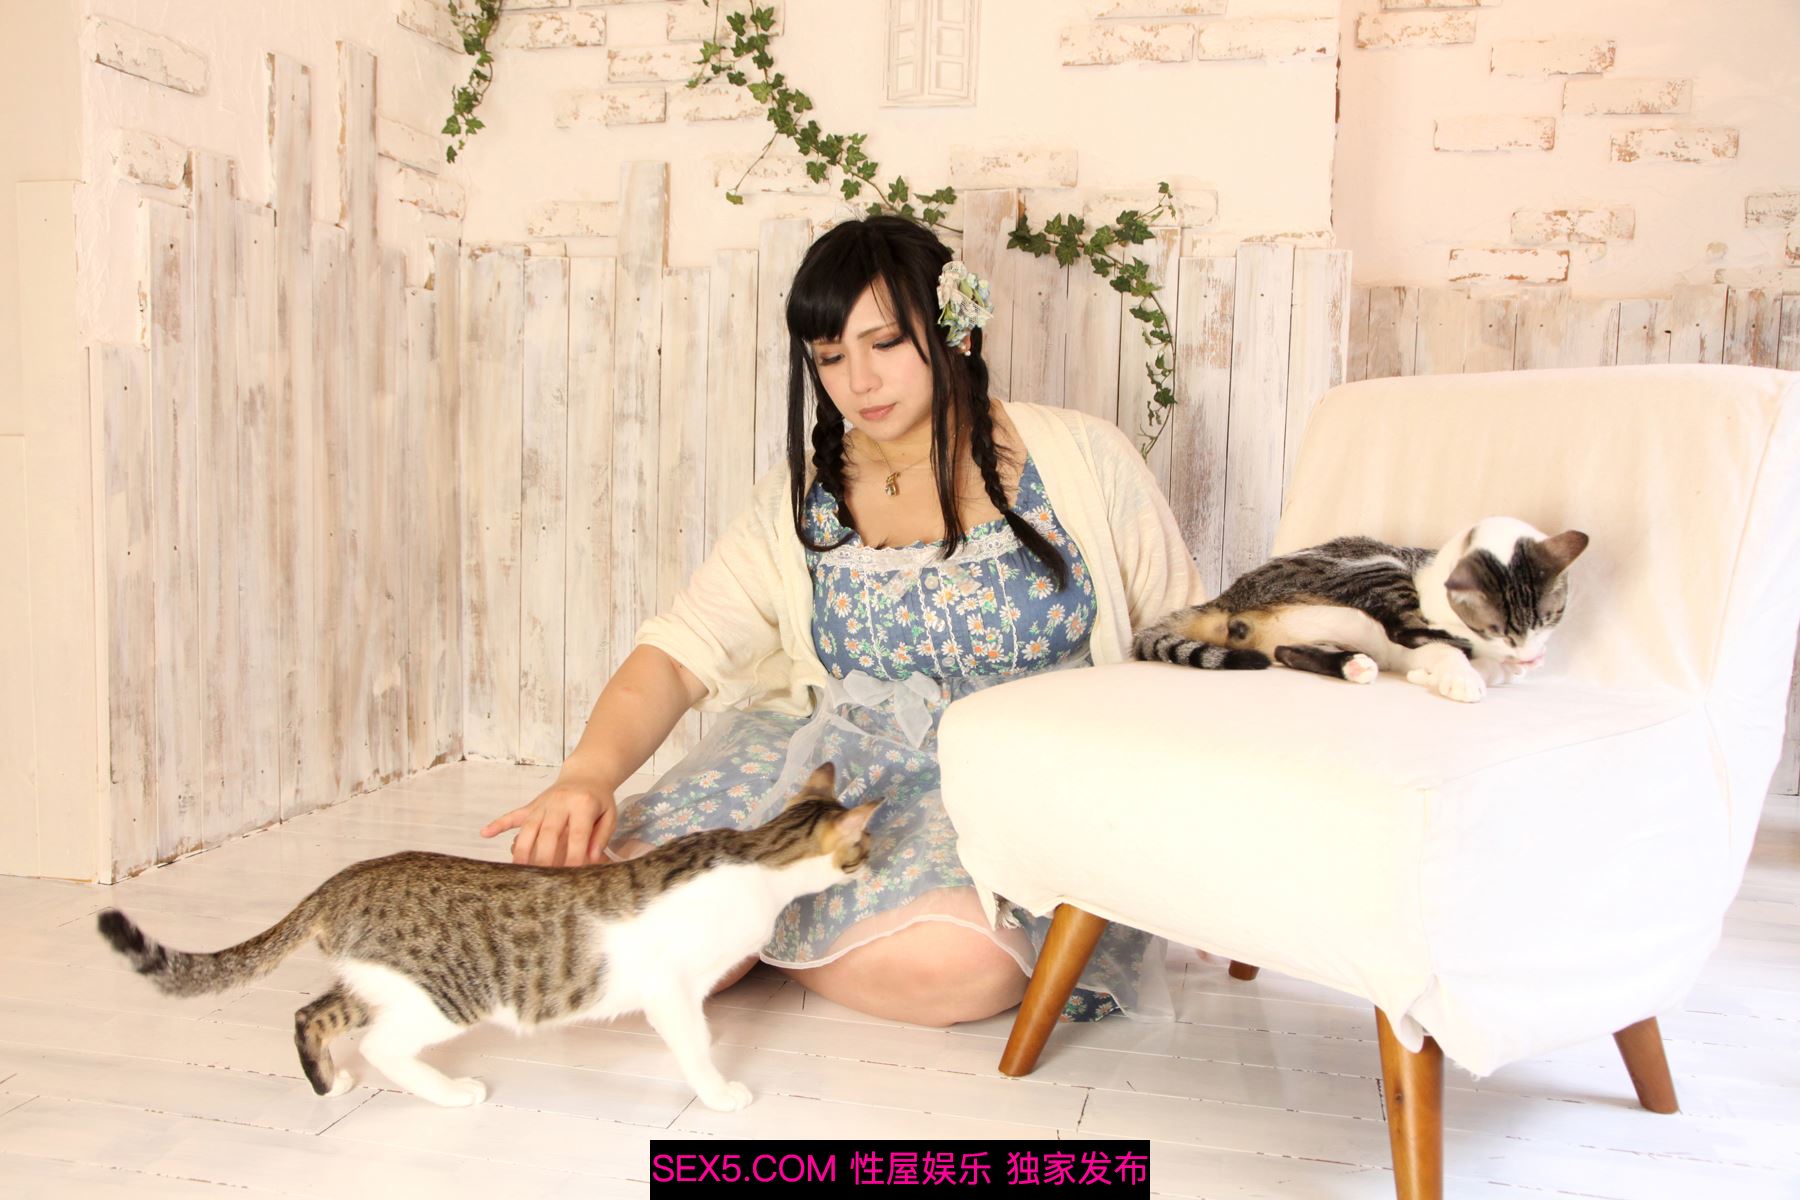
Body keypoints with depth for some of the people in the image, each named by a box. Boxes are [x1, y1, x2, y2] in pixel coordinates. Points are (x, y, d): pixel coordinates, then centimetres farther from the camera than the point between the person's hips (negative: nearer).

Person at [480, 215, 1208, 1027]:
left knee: (950, 958, -35)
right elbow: (678, 651, -4)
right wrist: (589, 772, -24)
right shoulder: (801, 501, 5)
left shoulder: (1083, 460, -1)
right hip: (843, 760, 2)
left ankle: (755, 928, -5)